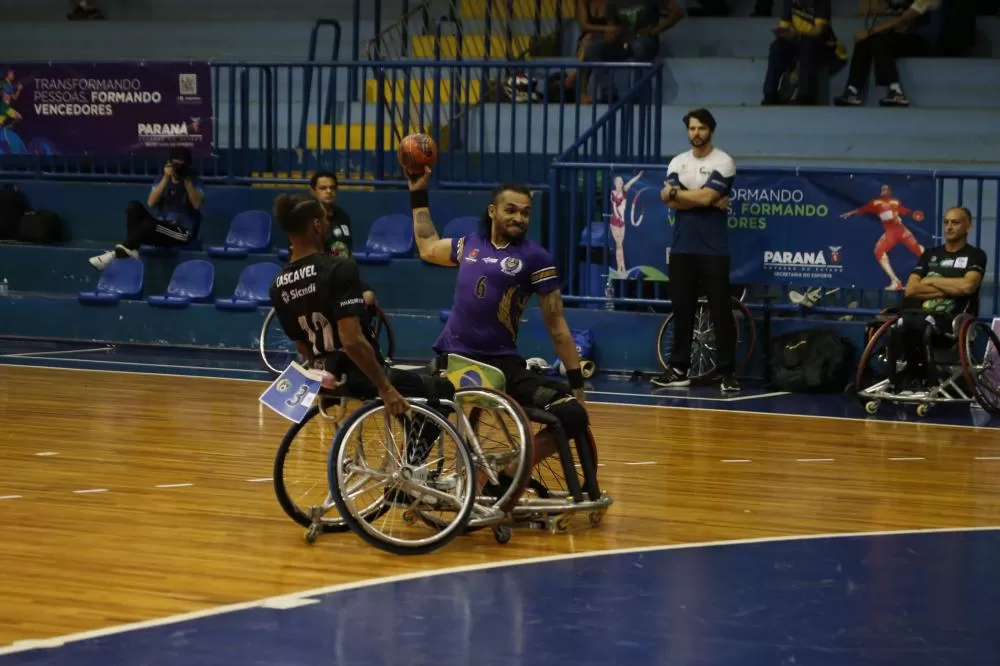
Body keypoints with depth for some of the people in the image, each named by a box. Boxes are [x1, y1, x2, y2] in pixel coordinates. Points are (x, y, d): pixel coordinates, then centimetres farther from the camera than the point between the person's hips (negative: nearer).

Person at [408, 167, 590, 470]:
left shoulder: (535, 257, -1)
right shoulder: (470, 245, 11)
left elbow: (556, 324, 0)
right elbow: (428, 248, 33)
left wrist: (577, 382, -2)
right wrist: (418, 195, 34)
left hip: (503, 363, -3)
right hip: (452, 358, 3)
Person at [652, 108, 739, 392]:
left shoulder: (723, 162, -4)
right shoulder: (678, 162, 10)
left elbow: (705, 197, -16)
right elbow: (670, 201, -5)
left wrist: (677, 191, -2)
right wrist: (710, 202, -11)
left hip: (713, 250, -4)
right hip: (682, 248, 4)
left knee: (721, 312, -3)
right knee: (682, 310, 8)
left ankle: (727, 372, -1)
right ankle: (679, 369, 13)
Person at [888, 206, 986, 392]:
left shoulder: (975, 256, 7)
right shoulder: (930, 254, 19)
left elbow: (967, 286, -13)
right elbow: (910, 290, 7)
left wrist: (931, 281, 0)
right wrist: (949, 289, -2)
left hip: (953, 319, -3)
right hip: (923, 315, 3)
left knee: (919, 324, -37)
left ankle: (921, 375, -18)